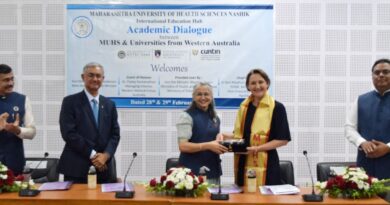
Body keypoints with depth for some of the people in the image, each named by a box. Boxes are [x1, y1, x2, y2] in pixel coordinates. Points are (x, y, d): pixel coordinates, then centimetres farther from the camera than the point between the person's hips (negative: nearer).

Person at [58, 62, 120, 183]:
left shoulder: (109, 104, 12)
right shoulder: (70, 102, 0)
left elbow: (115, 134, 8)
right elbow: (68, 133, -10)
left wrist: (106, 155, -10)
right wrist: (92, 154, -12)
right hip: (76, 168, -3)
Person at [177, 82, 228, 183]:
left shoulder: (215, 118, 13)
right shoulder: (187, 116, -7)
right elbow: (183, 146, -15)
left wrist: (221, 146, 3)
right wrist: (208, 146, -23)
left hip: (213, 171, 6)